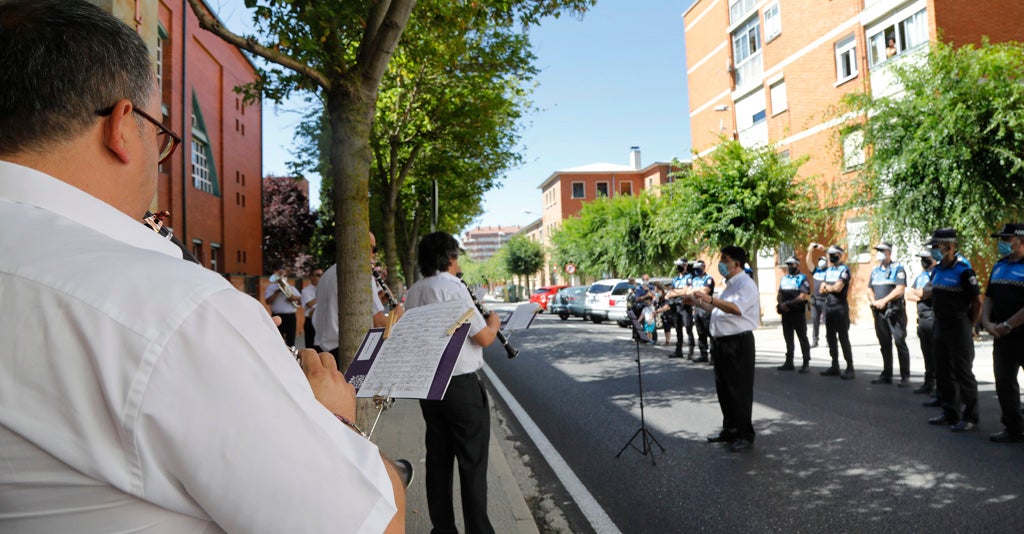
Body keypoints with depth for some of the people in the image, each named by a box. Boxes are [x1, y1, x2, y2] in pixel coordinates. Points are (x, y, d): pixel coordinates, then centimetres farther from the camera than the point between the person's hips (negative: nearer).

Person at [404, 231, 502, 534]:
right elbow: (484, 338, -16)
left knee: (438, 458, 15)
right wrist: (493, 323, 5)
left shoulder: (413, 292, 7)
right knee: (473, 462, 4)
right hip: (462, 385, -7)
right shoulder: (453, 288, -16)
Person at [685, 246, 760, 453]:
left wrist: (711, 299, -36)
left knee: (739, 390, -2)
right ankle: (729, 430, 27)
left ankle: (745, 435, 9)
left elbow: (737, 308, -29)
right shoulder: (730, 285, 18)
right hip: (722, 342, 10)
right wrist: (698, 303, 19)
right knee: (723, 389, 15)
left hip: (739, 343, -10)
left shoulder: (746, 284, -12)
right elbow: (717, 310, 27)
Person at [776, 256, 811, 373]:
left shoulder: (802, 278, -6)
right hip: (785, 313, 7)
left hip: (798, 313, -7)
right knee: (788, 338, 12)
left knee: (803, 338, -1)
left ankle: (806, 364, 2)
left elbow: (803, 296, -15)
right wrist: (781, 304, -6)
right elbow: (779, 295, 14)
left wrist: (788, 303, -16)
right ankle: (789, 362, 20)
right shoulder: (784, 278, 14)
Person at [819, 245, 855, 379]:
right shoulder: (828, 271, 15)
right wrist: (832, 287, -7)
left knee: (843, 338, -6)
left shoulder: (844, 270, -8)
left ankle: (850, 368, -1)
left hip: (840, 307, -8)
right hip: (828, 306, 8)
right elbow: (822, 290, 11)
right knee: (831, 337, 10)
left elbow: (838, 288, -17)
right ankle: (835, 366, 18)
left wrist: (827, 287, 1)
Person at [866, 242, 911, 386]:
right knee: (884, 344, 10)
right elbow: (869, 289, 16)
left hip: (894, 311, -6)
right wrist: (873, 301, -3)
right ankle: (886, 375, 16)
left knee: (900, 342, -7)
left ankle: (905, 377, -4)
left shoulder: (898, 269, -3)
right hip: (879, 312, 6)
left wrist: (884, 300, -16)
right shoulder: (875, 271, 17)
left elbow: (900, 289, -14)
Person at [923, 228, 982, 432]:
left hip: (959, 330, -8)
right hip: (940, 328, 8)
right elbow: (926, 293, 21)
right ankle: (950, 413, 24)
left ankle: (970, 418, 6)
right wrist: (930, 289, -1)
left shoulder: (963, 271, -14)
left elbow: (977, 301, -11)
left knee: (963, 373, -3)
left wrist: (969, 325, -2)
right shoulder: (937, 271, 10)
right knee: (943, 372, 13)